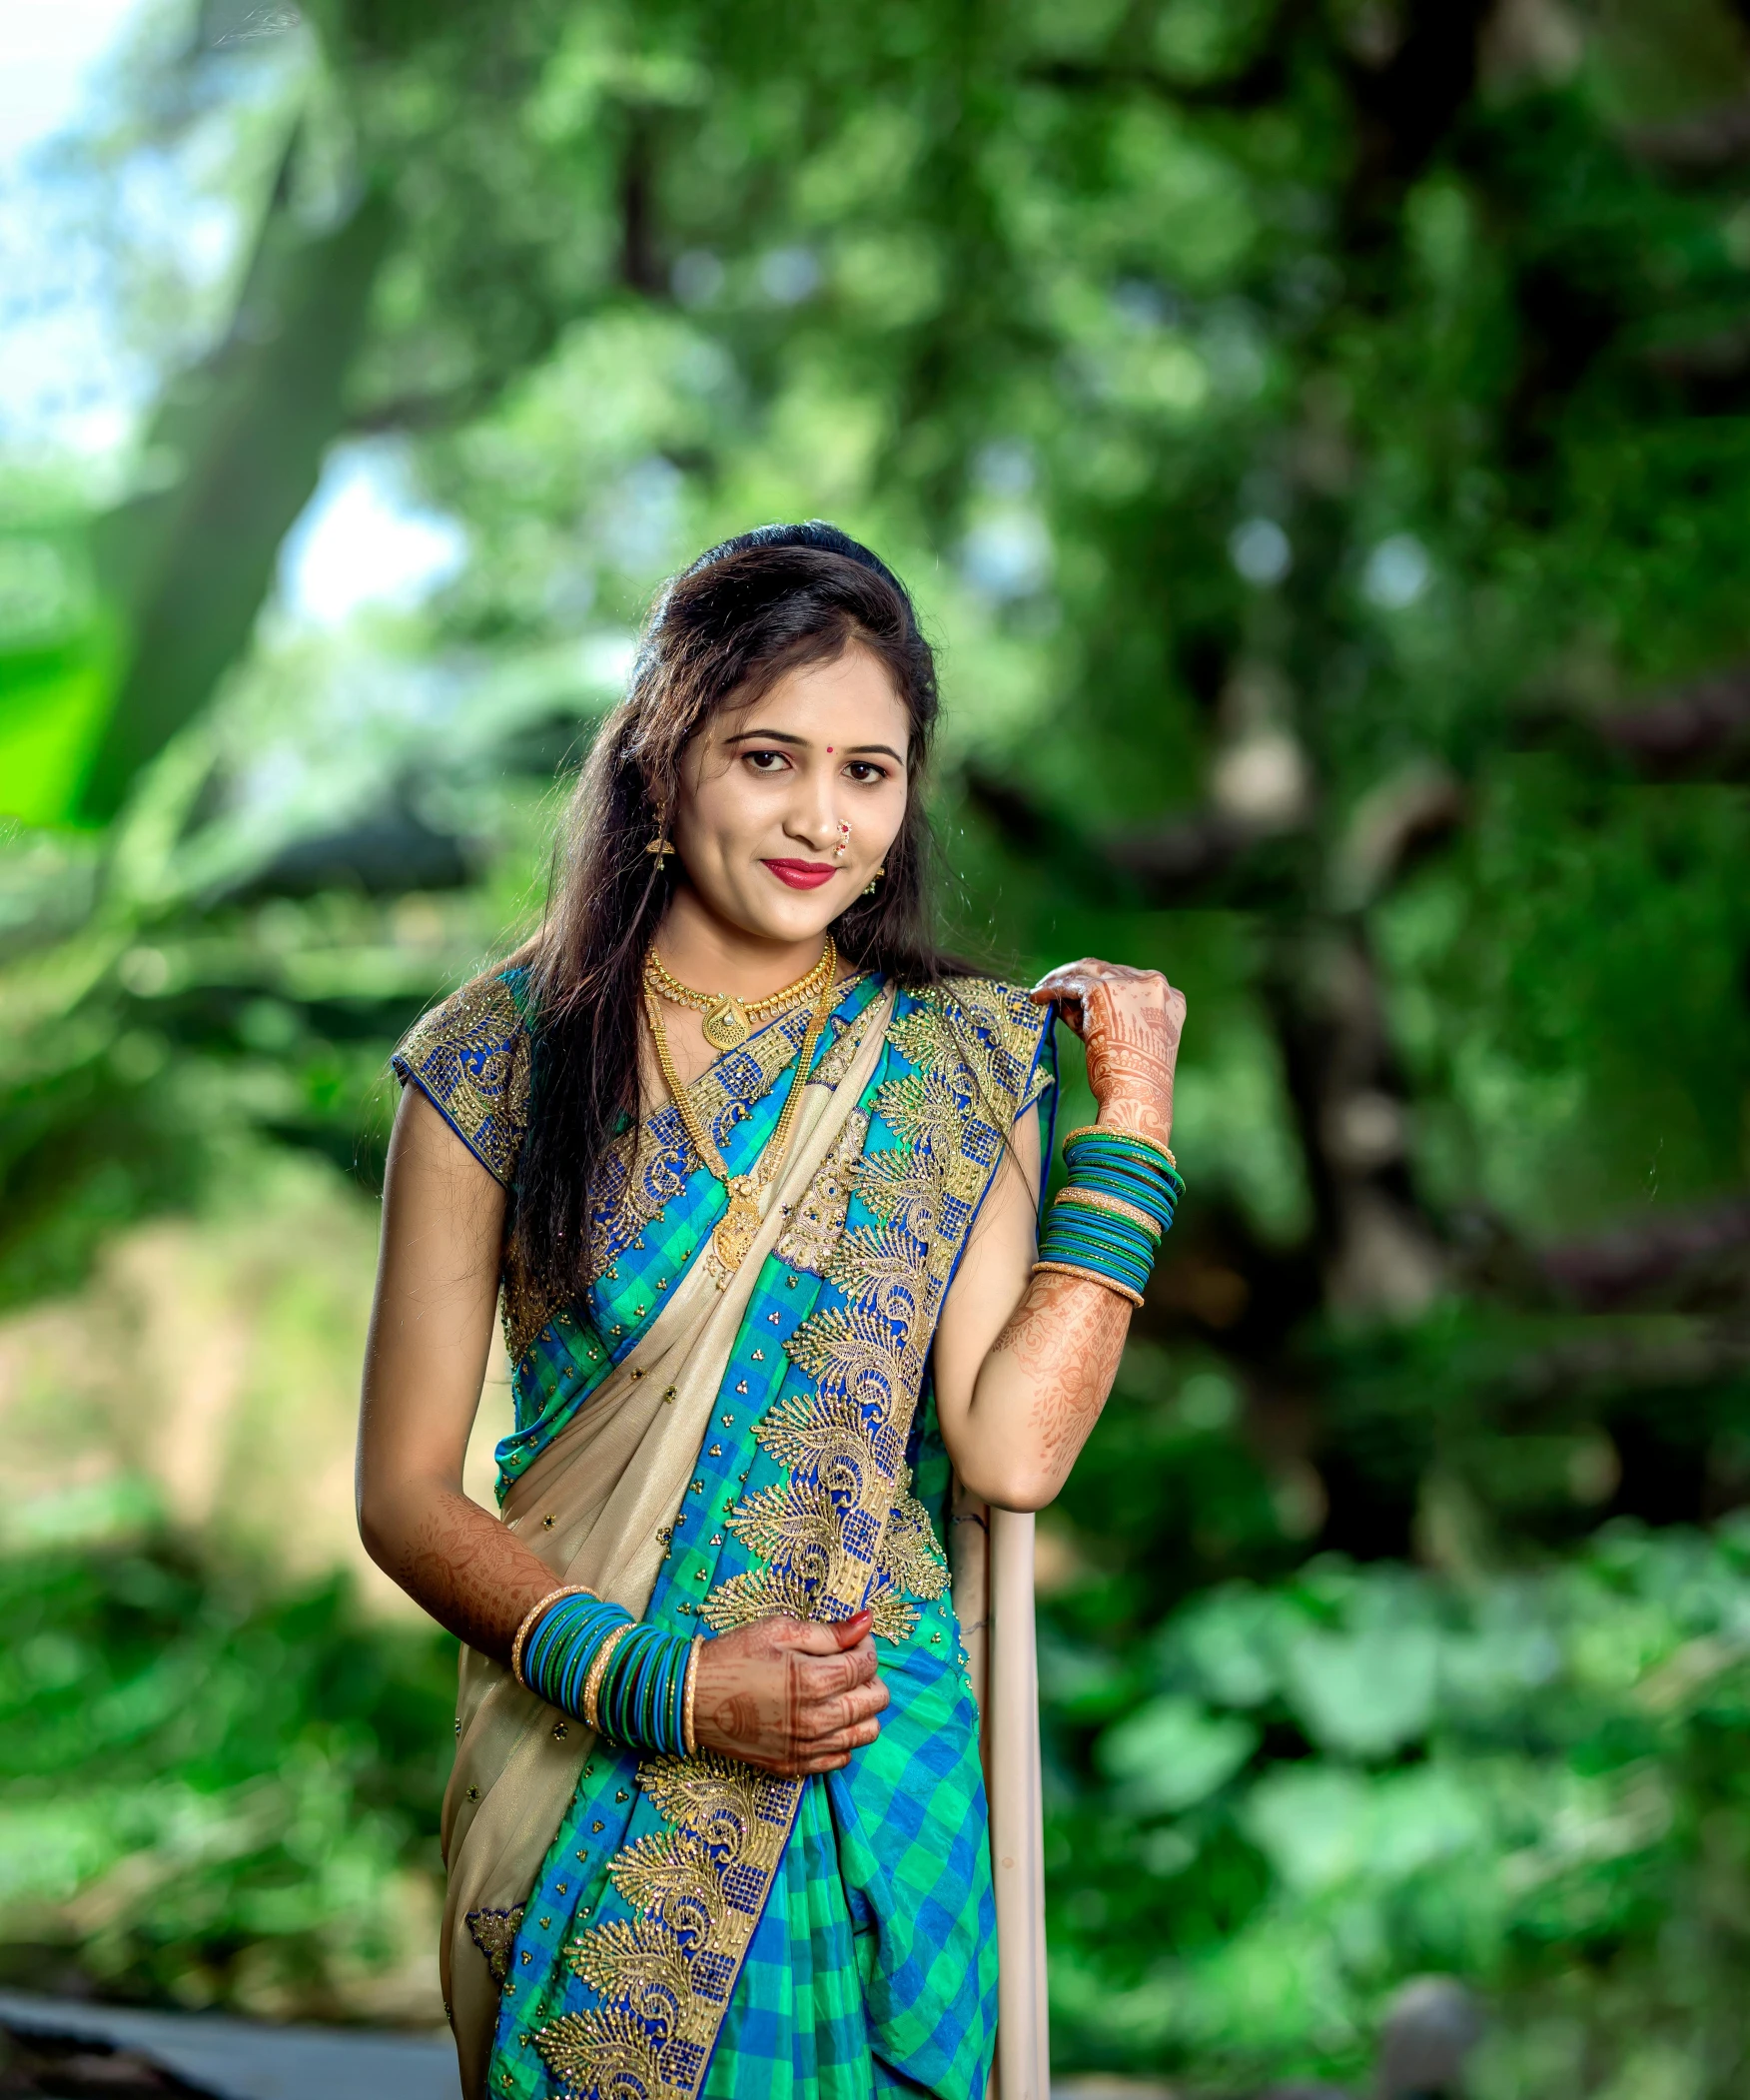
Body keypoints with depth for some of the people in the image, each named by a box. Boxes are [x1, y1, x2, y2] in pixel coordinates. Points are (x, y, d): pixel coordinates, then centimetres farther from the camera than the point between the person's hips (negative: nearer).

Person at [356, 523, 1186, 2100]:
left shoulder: (962, 1063, 2)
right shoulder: (503, 1056, -4)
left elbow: (1009, 1451, -10)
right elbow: (405, 1492, -5)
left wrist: (1131, 1125, -8)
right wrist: (662, 1682, -17)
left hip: (888, 1786, 2)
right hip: (582, 1815, -1)